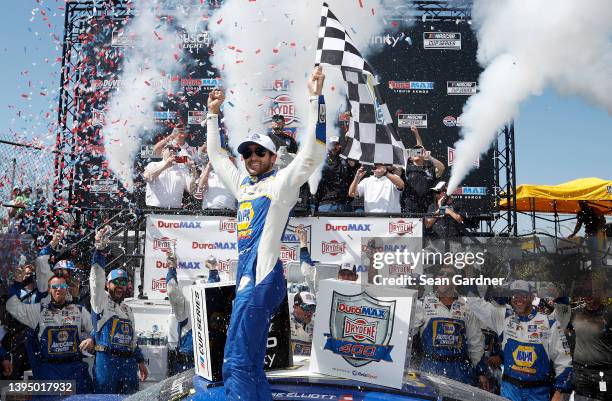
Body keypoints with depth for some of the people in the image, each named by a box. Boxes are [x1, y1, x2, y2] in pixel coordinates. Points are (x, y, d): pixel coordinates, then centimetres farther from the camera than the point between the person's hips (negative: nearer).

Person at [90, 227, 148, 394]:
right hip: (107, 361, -6)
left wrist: (140, 361, 22)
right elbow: (97, 279, -13)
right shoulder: (101, 301, 3)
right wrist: (99, 250, -22)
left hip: (129, 362, 6)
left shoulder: (128, 310, 22)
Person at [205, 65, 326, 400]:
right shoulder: (242, 184, 21)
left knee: (236, 365, -11)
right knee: (251, 367, 12)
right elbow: (216, 154, 34)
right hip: (246, 279, 8)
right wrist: (213, 113, 32)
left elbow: (313, 152, -13)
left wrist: (315, 97, -18)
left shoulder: (282, 181, 0)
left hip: (262, 278, -8)